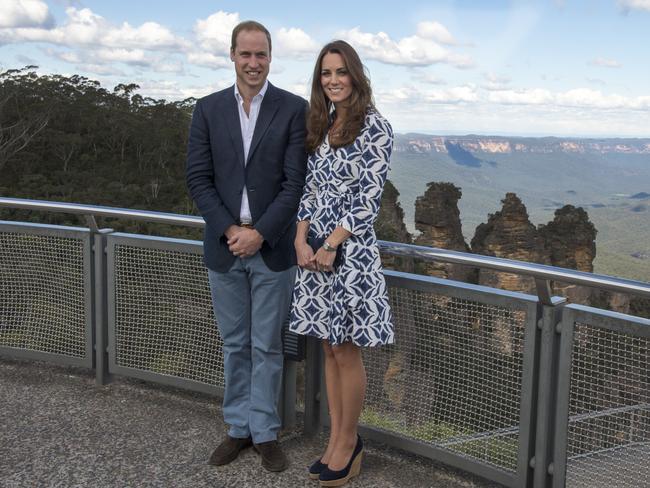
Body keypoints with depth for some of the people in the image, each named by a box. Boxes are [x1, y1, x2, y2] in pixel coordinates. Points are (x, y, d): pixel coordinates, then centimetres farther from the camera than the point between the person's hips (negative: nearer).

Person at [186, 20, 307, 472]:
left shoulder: (294, 109, -3)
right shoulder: (208, 109, 4)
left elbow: (296, 181, -8)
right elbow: (199, 178, 0)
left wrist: (259, 233, -15)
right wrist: (229, 231, -11)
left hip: (272, 247, -2)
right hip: (225, 245, 2)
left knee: (267, 346, 7)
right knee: (235, 345, 13)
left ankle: (266, 432, 21)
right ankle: (239, 427, 27)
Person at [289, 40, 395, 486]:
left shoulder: (374, 127, -8)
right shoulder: (322, 124, 12)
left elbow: (370, 198, -13)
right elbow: (311, 188, 11)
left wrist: (331, 245, -15)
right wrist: (302, 240, -3)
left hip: (350, 249, -7)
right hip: (315, 248, 7)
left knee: (346, 350, 3)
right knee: (330, 348, 12)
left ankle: (348, 441, 19)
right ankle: (337, 440, 23)